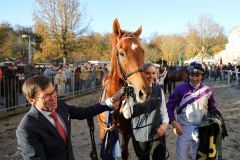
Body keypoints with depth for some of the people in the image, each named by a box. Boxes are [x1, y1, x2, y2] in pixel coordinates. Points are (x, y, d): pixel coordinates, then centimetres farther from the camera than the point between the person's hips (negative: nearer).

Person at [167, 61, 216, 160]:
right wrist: (174, 122, -18)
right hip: (184, 129, -2)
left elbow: (212, 110, 9)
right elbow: (169, 107, -6)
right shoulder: (180, 89, -8)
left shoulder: (207, 91, -1)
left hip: (201, 130, 2)